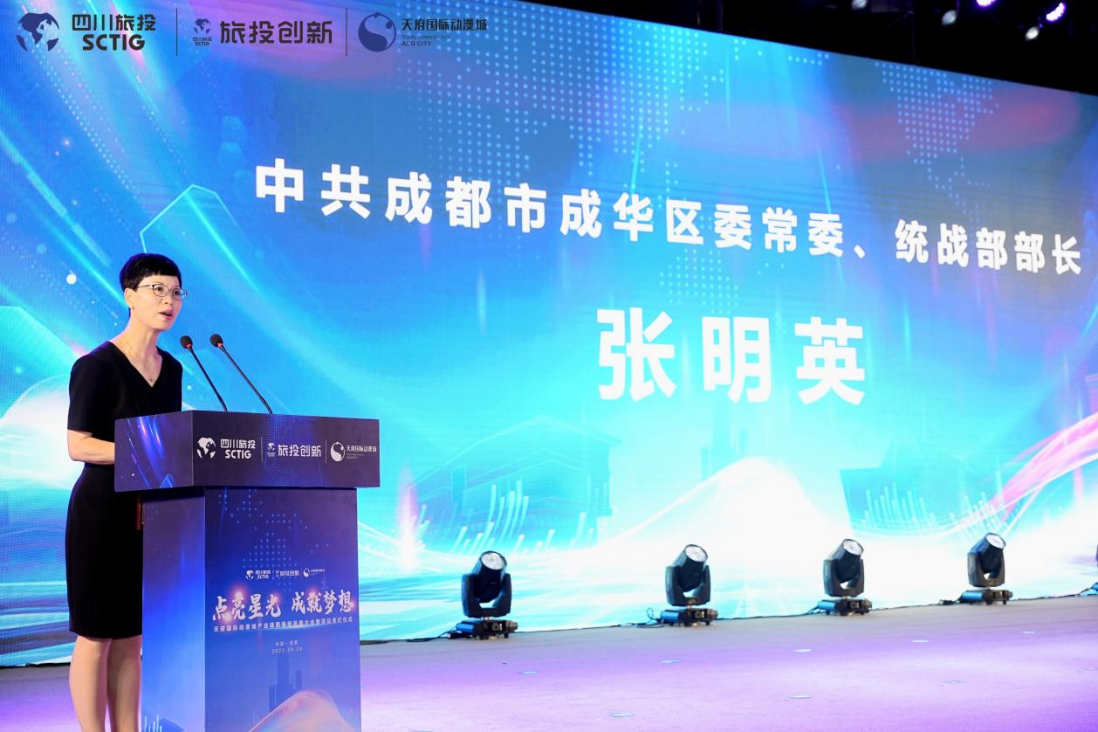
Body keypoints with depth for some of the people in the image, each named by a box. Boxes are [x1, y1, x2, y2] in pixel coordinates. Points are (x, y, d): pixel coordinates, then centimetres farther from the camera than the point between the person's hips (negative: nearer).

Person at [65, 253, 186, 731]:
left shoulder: (171, 369, 11)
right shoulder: (97, 365, -11)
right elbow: (78, 446, -15)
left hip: (152, 511, 7)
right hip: (103, 509, -7)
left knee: (133, 634, 12)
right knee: (96, 634, 0)